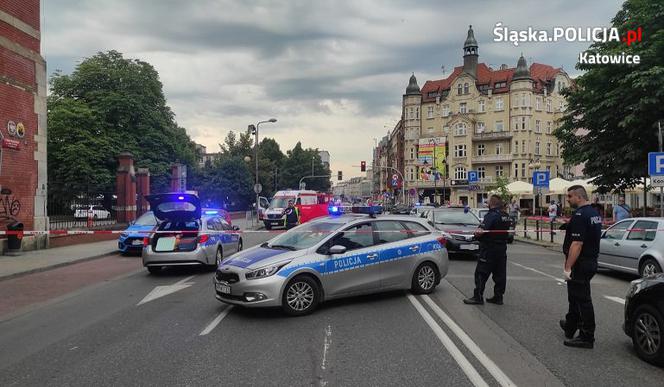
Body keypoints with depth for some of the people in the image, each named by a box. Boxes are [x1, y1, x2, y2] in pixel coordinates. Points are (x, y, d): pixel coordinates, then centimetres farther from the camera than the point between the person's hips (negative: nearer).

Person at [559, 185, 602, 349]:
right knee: (575, 296, 21)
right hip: (591, 262, 10)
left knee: (581, 299, -3)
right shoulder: (594, 213, 12)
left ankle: (587, 338, 4)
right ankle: (570, 326, 36)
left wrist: (568, 267, -24)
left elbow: (577, 243, -26)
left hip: (580, 264, -10)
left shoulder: (580, 215, -20)